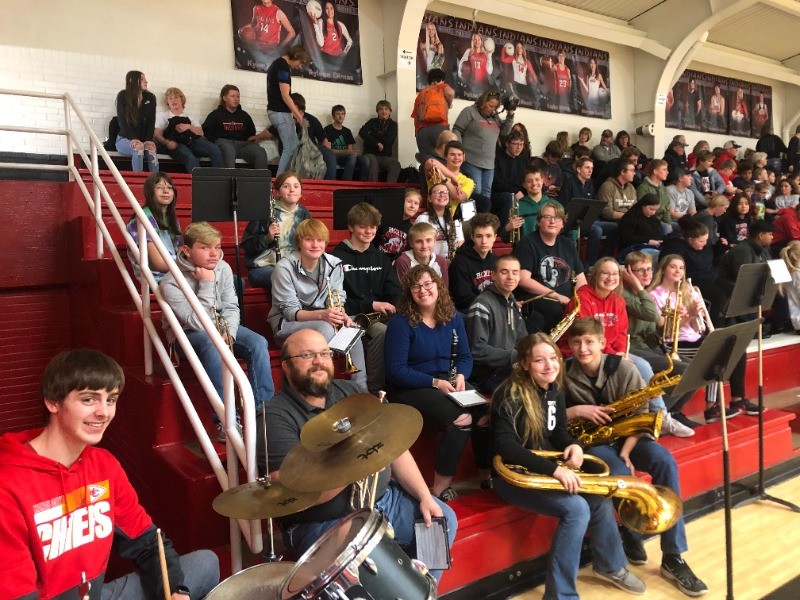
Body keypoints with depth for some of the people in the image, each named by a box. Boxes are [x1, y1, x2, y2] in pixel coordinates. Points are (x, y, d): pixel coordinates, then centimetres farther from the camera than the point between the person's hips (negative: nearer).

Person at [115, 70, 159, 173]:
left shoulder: (150, 98, 4)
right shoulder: (123, 96, -3)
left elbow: (151, 121, 0)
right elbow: (122, 120, -10)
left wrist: (148, 140, -17)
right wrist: (134, 138, -26)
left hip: (143, 139, 2)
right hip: (124, 139, -2)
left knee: (151, 148, -32)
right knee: (138, 148, -35)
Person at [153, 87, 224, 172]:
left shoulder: (190, 117, 31)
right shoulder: (163, 116, 24)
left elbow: (200, 133, 16)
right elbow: (157, 135, 11)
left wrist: (189, 127, -4)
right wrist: (167, 142, -12)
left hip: (192, 142, 3)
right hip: (176, 144, -3)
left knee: (214, 148, -28)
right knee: (191, 158, -39)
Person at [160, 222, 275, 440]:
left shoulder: (223, 268, -5)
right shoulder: (171, 283, -21)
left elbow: (231, 307, 1)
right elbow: (198, 324, -26)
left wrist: (229, 331, -19)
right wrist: (206, 284, -27)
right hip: (187, 335, -5)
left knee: (258, 343, -22)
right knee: (212, 345, -39)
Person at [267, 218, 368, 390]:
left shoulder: (334, 265, -2)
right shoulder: (285, 267, -15)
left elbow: (337, 300, 0)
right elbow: (290, 311, -16)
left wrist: (341, 315, -25)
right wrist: (322, 315, -33)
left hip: (320, 319, 5)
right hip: (287, 323, -4)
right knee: (326, 329, -34)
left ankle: (361, 389, -18)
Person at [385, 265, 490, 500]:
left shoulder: (453, 316, 7)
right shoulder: (401, 322, -10)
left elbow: (464, 355, 12)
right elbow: (395, 370, -13)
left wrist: (461, 376, -11)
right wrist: (435, 382, -19)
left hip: (447, 383, 6)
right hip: (410, 388, -5)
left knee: (486, 414, -20)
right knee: (459, 421, -29)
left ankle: (488, 474, 2)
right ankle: (440, 489, -12)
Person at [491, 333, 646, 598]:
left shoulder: (554, 389, 4)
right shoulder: (510, 394, -21)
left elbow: (558, 431, 14)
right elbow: (505, 446, -29)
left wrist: (573, 445, -11)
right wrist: (553, 468, -35)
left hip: (545, 470, 8)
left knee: (600, 499, -3)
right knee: (576, 508, -24)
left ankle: (610, 566, 24)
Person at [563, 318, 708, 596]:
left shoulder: (620, 367, -7)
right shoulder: (565, 376, -8)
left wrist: (626, 452, -20)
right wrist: (576, 411, -25)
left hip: (626, 435, 2)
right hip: (591, 441, -2)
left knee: (664, 461, -25)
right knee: (619, 474, -32)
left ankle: (673, 557, -20)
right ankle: (631, 536, 0)